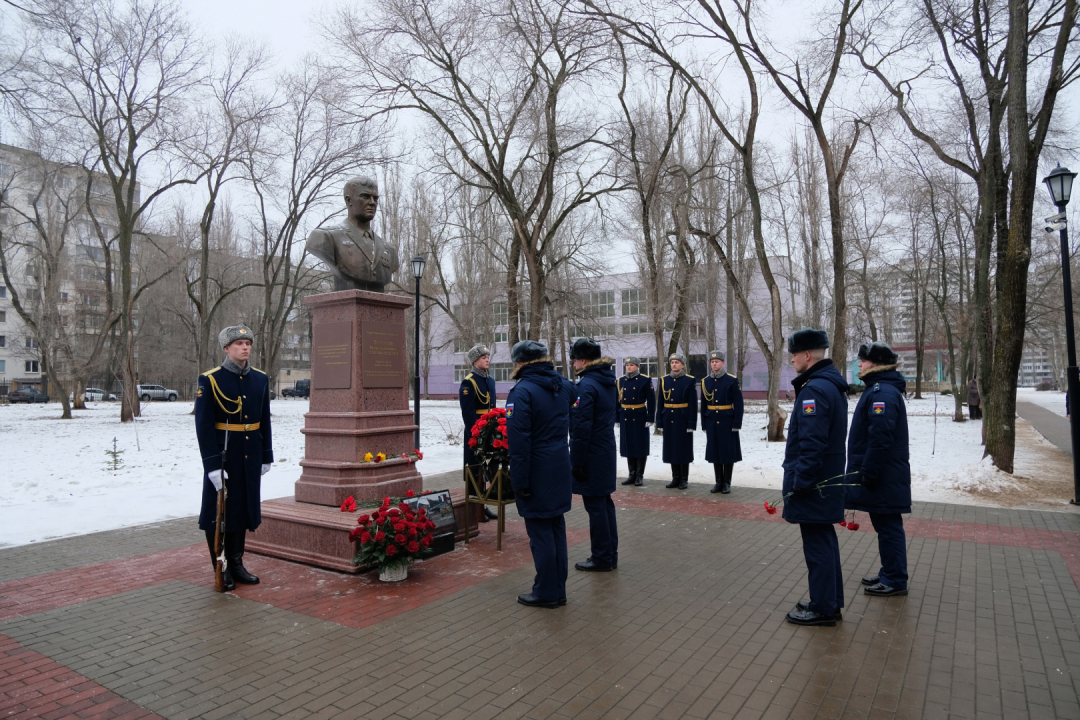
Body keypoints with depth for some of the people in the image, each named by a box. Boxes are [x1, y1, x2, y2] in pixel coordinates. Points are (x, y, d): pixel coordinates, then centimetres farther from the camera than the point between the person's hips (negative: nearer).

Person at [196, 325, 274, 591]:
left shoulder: (261, 379, 5)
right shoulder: (209, 380, -9)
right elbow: (204, 426, -12)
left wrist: (266, 456, 9)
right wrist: (213, 465, -17)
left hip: (250, 456, 5)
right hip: (222, 455, -5)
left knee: (243, 508, 13)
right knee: (219, 511, 5)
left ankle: (236, 564, 27)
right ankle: (222, 569, 19)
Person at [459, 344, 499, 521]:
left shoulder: (490, 380, 14)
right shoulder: (468, 382, -12)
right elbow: (467, 412, -16)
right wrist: (474, 434, -20)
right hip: (474, 433, -8)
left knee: (484, 469, 14)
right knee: (474, 470, 0)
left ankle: (482, 505, 25)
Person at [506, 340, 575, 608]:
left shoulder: (522, 391, -17)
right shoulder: (564, 385, 6)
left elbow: (519, 442, -20)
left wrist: (519, 482, -15)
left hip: (537, 474, -7)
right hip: (560, 470, 7)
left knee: (540, 531, 3)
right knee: (557, 527, 15)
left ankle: (546, 593, 15)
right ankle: (559, 590, 26)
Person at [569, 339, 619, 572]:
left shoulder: (586, 385, -18)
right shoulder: (608, 382, 10)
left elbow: (582, 427, -21)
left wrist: (576, 462, -16)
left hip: (592, 456, -9)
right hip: (607, 451, 9)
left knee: (595, 505, 0)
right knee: (604, 502, 15)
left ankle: (601, 558, 9)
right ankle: (610, 554, 24)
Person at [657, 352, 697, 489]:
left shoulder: (689, 381, -4)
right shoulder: (664, 380, 7)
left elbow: (693, 404, -7)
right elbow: (661, 402, 8)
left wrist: (691, 424, -11)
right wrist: (659, 421, 4)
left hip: (683, 420, -4)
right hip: (669, 420, 4)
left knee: (684, 449, 3)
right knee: (671, 448, 8)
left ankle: (683, 480, 12)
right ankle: (675, 478, 18)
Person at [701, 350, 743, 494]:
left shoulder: (732, 380, -5)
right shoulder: (705, 381, 7)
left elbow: (738, 404, -7)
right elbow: (703, 405, 9)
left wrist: (737, 423, -12)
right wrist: (704, 424, 6)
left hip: (727, 422, -3)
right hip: (712, 422, 4)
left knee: (728, 452, 3)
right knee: (715, 452, 7)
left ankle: (727, 483, 12)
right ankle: (719, 482, 17)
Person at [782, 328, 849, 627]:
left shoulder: (814, 389, -21)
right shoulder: (833, 384, 12)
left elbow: (811, 443, -25)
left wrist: (800, 481, -20)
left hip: (813, 484, -10)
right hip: (828, 479, 10)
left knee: (817, 544, 1)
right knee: (824, 540, 18)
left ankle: (823, 608, 12)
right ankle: (831, 602, 30)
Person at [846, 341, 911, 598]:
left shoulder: (882, 392, -19)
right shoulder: (880, 389, 15)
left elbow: (880, 438, -26)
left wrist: (868, 472, -21)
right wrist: (866, 471, 21)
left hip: (883, 477, -11)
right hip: (884, 476, 11)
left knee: (888, 527, -1)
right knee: (885, 526, 17)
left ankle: (895, 581, 9)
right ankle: (890, 574, 28)